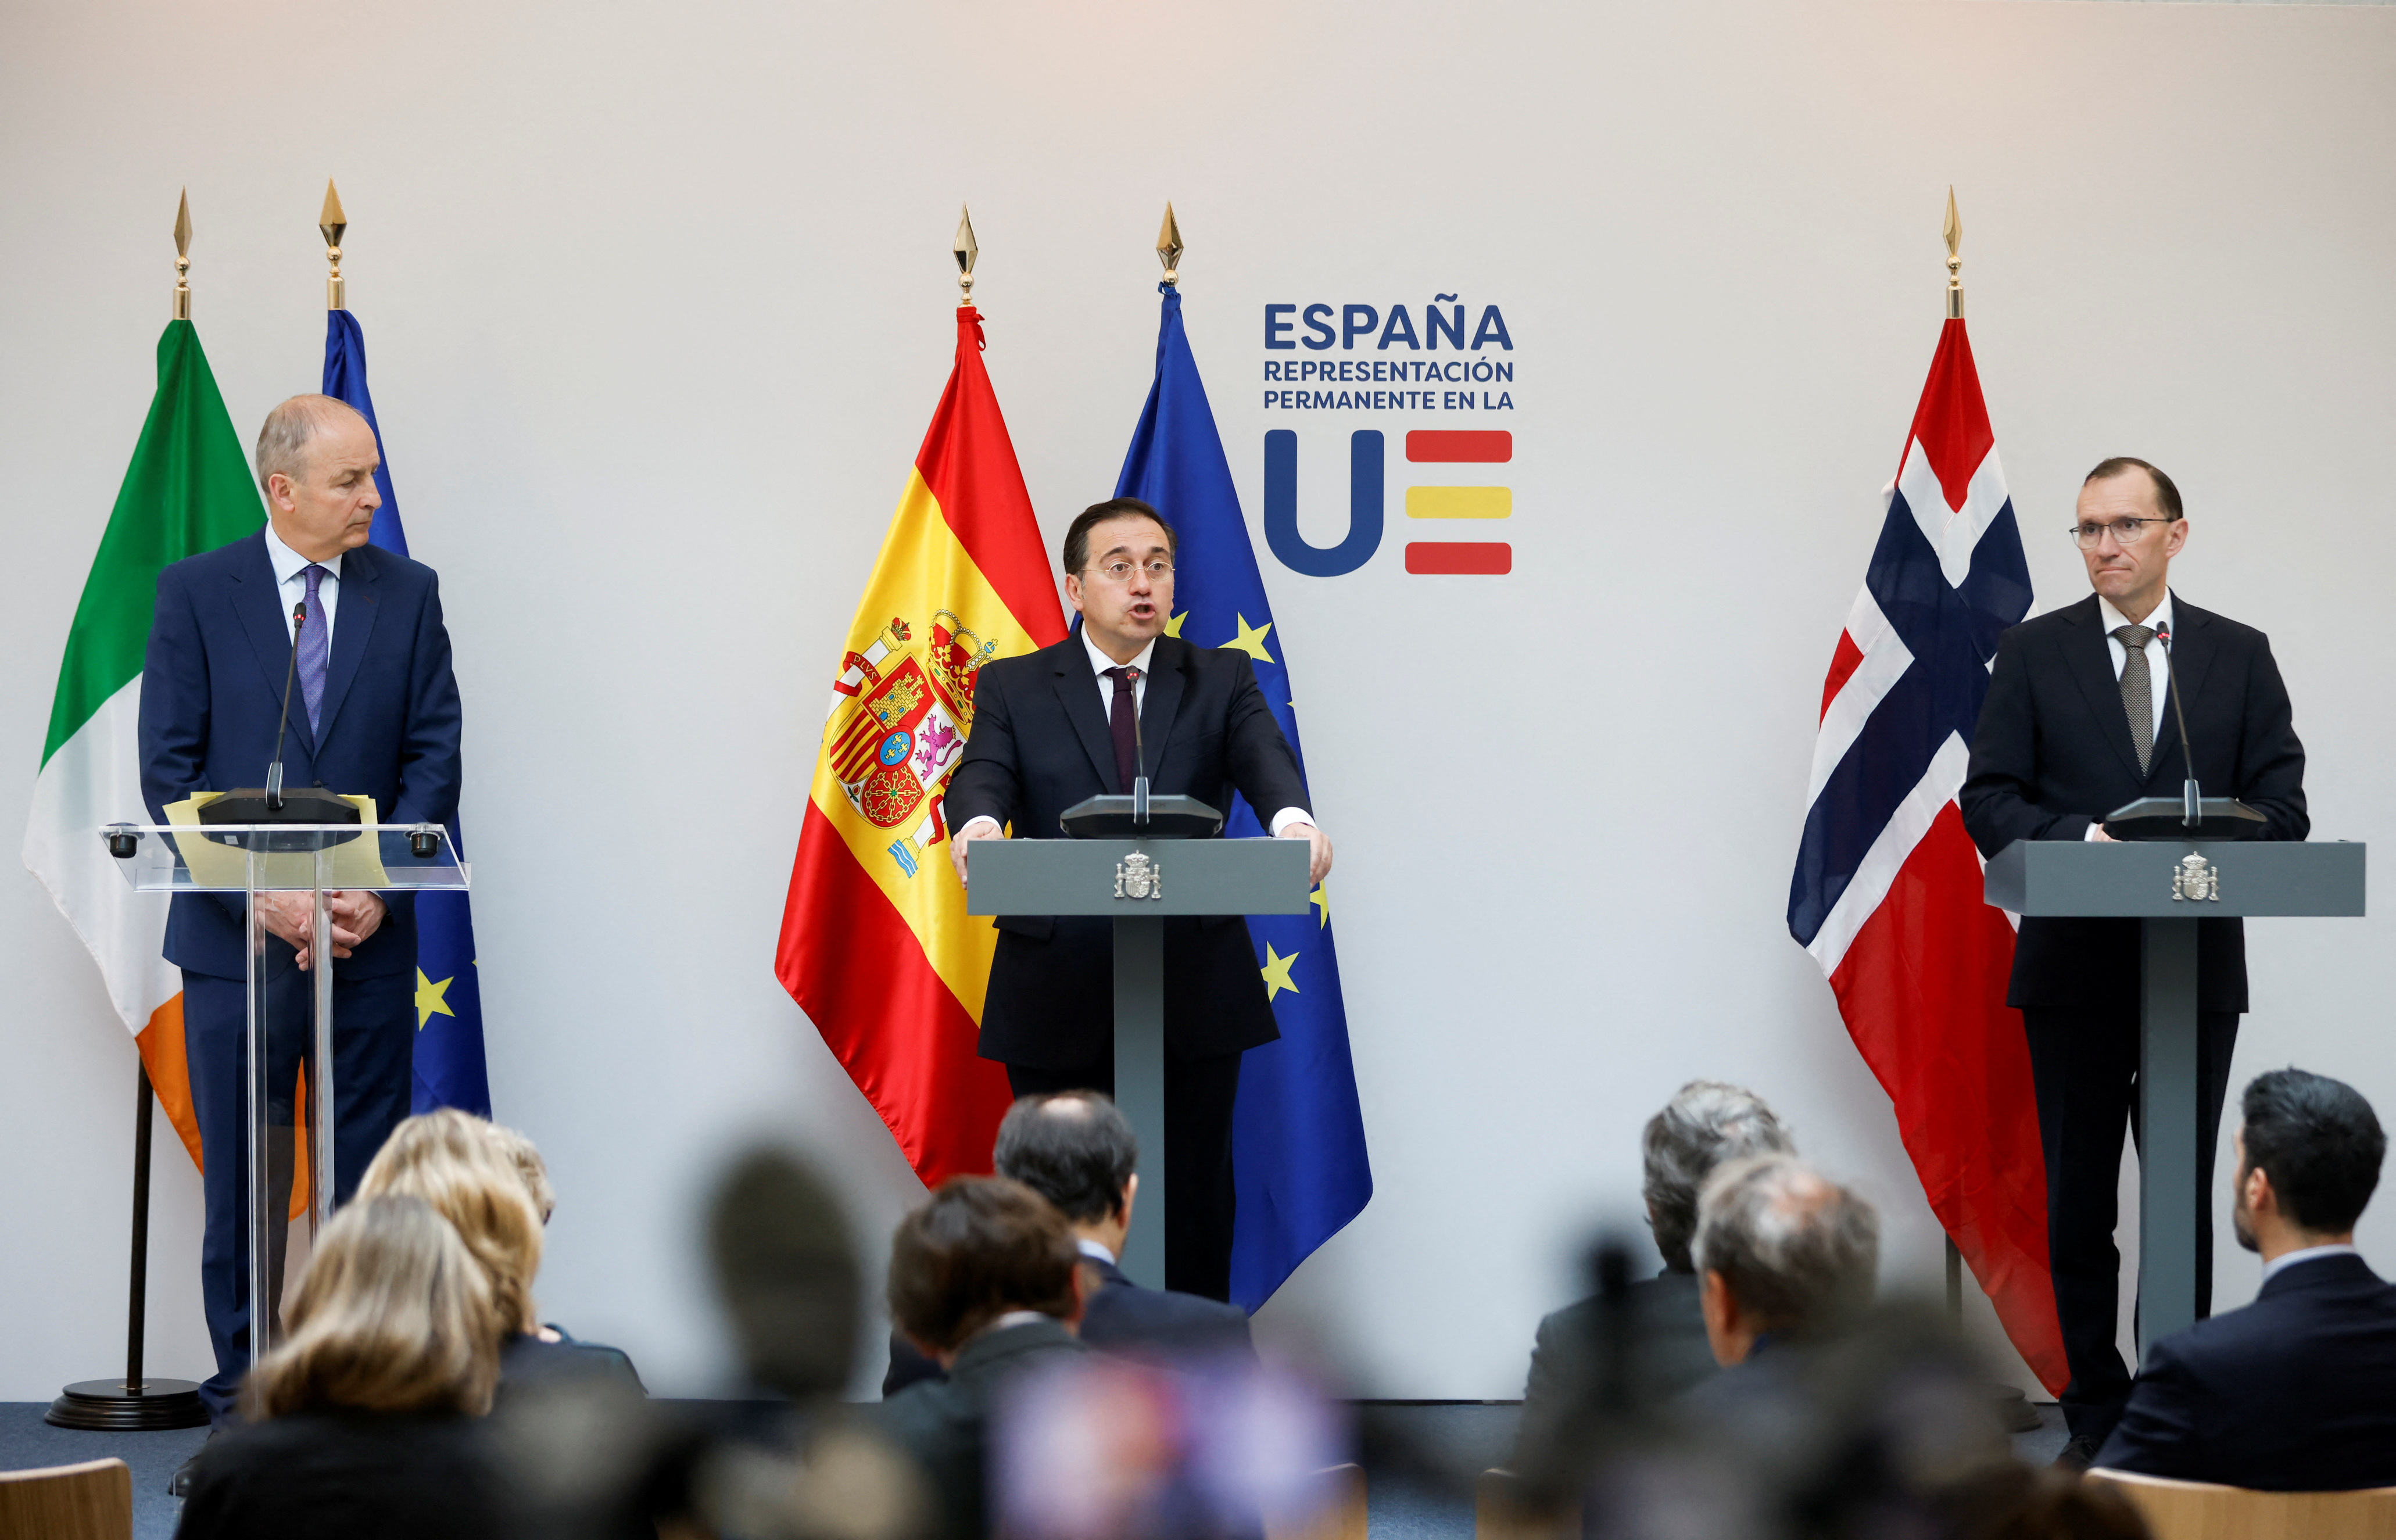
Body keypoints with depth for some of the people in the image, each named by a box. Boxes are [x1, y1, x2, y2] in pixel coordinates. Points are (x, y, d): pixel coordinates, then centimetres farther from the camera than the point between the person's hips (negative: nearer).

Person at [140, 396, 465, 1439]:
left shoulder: (407, 593, 6)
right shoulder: (196, 591, 1)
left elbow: (435, 756, 3)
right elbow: (168, 769, -3)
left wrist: (376, 888, -11)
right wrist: (261, 893, -13)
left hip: (371, 934, 1)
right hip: (235, 937, -1)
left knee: (367, 1178, 3)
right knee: (241, 1182, 3)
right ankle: (243, 1409, 11)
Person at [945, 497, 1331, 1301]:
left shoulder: (1222, 681, 9)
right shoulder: (1014, 687, 7)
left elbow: (1262, 755, -10)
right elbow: (985, 771, -10)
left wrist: (1292, 818, -34)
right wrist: (977, 821, -35)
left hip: (1197, 995, 1)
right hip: (1058, 995, 0)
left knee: (1194, 1199, 6)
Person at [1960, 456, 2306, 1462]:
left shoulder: (2240, 656, 8)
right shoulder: (2033, 653, 5)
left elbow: (2282, 802, 4)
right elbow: (1989, 799, 0)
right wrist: (2084, 841, -17)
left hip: (2199, 966, 1)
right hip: (2073, 967, 0)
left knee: (2186, 1197, 4)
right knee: (2078, 1199, 3)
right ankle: (2097, 1416, 10)